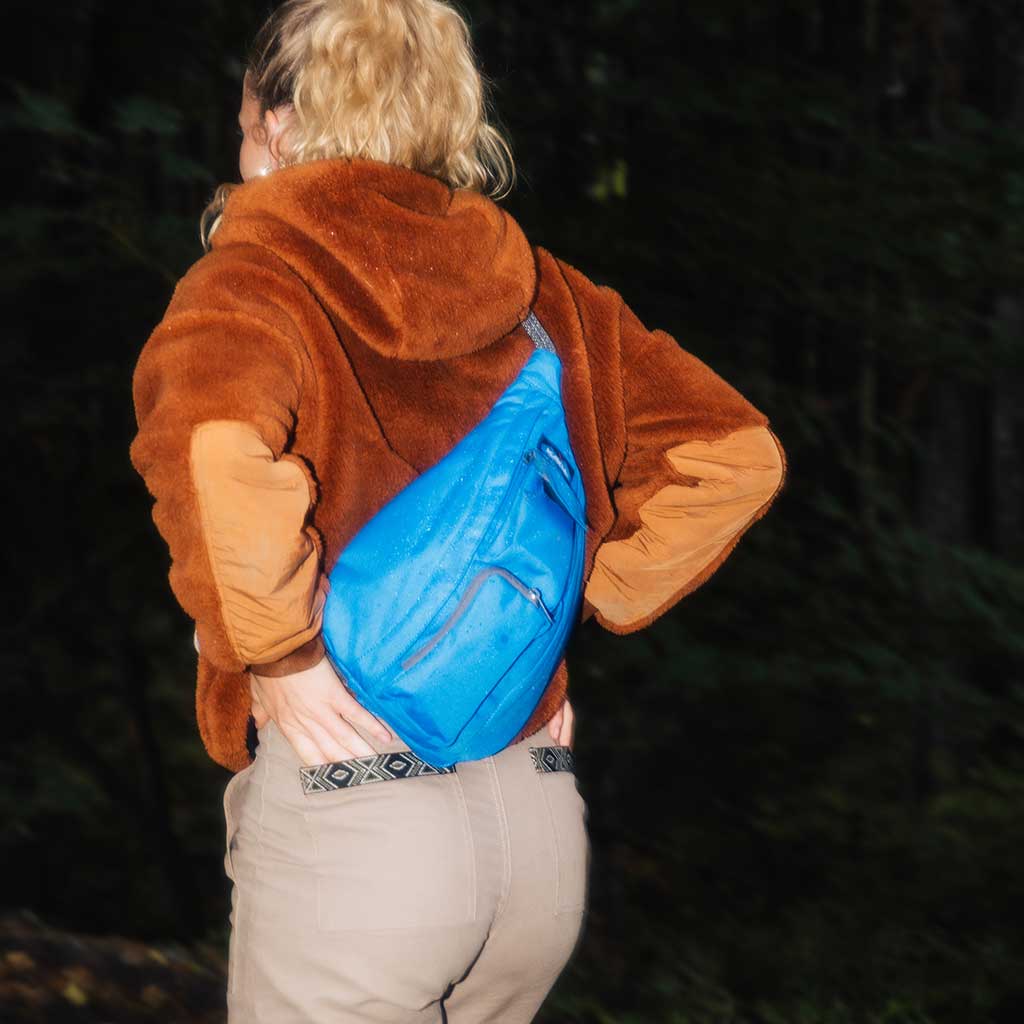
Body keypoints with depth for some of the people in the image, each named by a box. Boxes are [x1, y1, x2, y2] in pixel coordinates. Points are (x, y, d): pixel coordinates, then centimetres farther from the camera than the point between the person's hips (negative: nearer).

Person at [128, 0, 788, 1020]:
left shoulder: (254, 278, -5)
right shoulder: (539, 295, 11)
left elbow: (214, 448, -27)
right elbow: (735, 453, 11)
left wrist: (275, 654, -14)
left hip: (342, 816, -6)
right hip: (543, 818, 6)